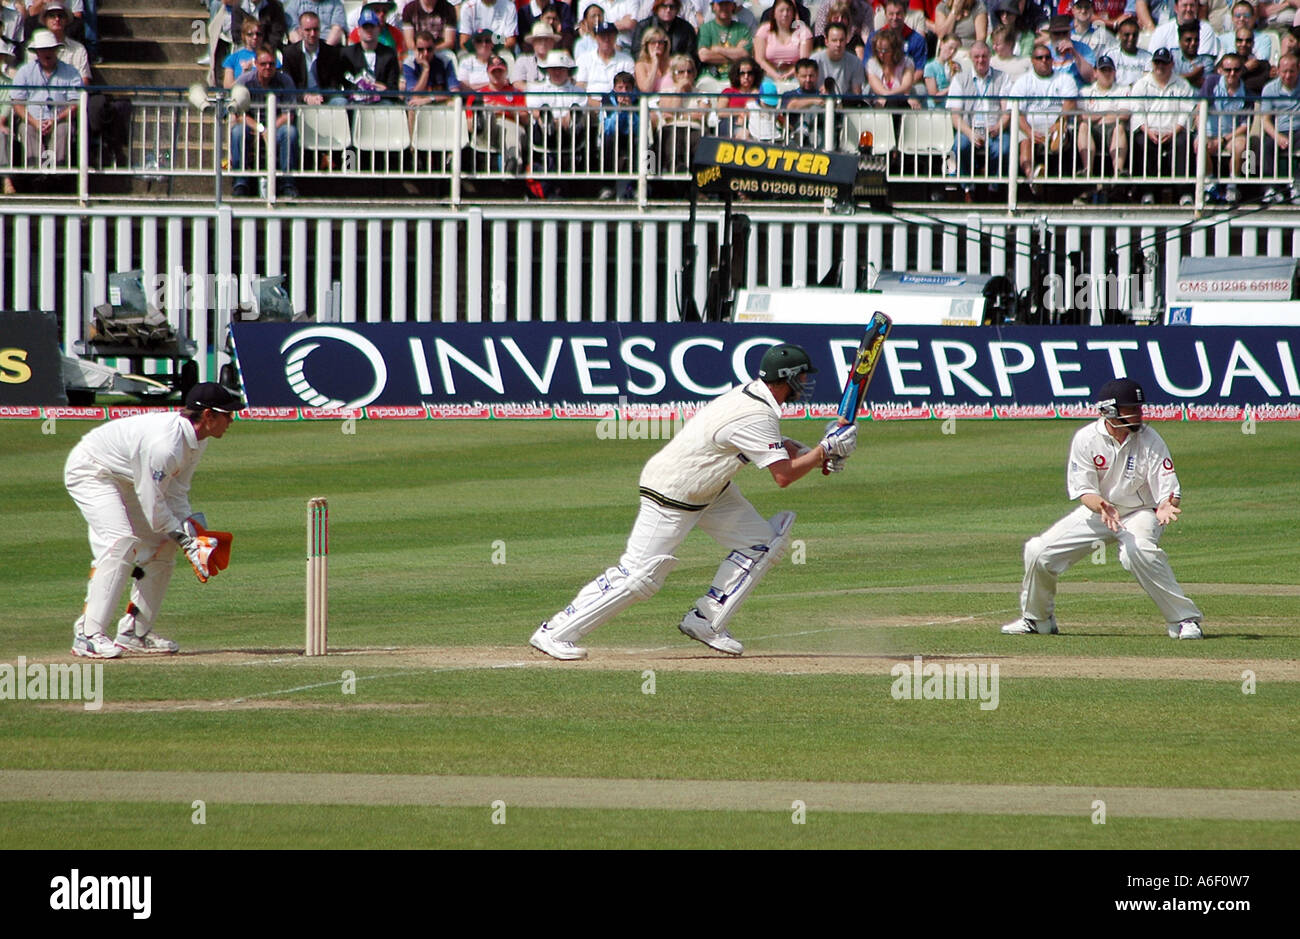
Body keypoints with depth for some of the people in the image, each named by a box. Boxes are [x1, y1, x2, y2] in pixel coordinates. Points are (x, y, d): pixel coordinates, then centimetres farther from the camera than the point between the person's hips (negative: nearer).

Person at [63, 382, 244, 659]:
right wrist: (186, 540, -18)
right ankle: (88, 635, -26)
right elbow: (153, 506, -29)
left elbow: (176, 493, 3)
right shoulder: (165, 443, -34)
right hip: (88, 470, -10)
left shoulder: (196, 438, -4)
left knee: (163, 544, 6)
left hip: (123, 478, 10)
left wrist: (191, 532, -11)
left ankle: (135, 632, 11)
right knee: (121, 542, -25)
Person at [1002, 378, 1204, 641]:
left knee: (1138, 551, -37)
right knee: (1038, 551, -7)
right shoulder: (1086, 439, -12)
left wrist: (1167, 506, -42)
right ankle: (1037, 619, 20)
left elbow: (1168, 488, -18)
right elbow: (1084, 490, -13)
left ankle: (1185, 619, -28)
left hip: (1141, 513, -3)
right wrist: (1102, 507, -36)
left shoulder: (1150, 440, -15)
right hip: (1097, 510, 3)